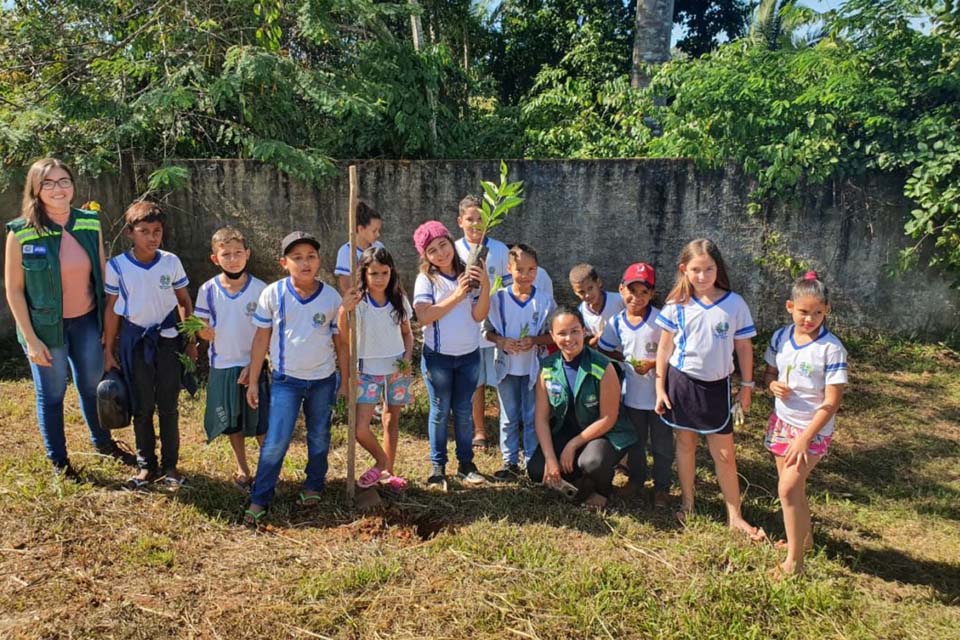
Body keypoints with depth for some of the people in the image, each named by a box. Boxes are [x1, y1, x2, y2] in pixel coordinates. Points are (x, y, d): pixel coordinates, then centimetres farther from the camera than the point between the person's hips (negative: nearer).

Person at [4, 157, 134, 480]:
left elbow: (102, 276, 3)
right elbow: (13, 289, -10)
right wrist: (31, 339, -12)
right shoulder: (21, 232, -14)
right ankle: (58, 460, 32)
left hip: (86, 321, 3)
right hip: (45, 326, -3)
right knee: (51, 393, 13)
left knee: (92, 385, 19)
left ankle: (103, 442, 42)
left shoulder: (90, 223, -4)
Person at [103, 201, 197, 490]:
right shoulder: (117, 266, -7)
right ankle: (147, 466, 23)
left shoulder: (171, 262, -5)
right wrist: (108, 352, 1)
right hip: (135, 341, 0)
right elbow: (112, 310, -1)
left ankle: (170, 466, 19)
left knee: (168, 407, 7)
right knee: (142, 408, 9)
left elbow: (185, 302, 4)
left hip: (167, 339, 0)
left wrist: (191, 341, 4)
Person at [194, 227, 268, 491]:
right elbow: (201, 329, 0)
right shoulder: (208, 290, -5)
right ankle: (242, 470, 33)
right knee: (232, 422, 15)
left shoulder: (260, 289, -9)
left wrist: (254, 365, -11)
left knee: (260, 423, 1)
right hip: (222, 366, 2)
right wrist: (203, 331, -25)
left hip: (253, 365, -2)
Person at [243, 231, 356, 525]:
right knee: (276, 441, -5)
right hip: (286, 379, -2)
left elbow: (340, 343, 3)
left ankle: (314, 486, 35)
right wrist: (253, 381, -1)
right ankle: (258, 500, 7)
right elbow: (261, 339, -1)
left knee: (319, 438, 15)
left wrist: (346, 381, 6)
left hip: (323, 380, 2)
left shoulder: (332, 297, -6)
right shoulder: (273, 294, -8)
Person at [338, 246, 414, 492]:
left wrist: (408, 357, -6)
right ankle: (382, 463, 17)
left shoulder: (399, 300, -2)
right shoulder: (358, 303, -13)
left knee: (392, 419, 13)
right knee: (360, 429, -12)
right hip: (368, 371, -3)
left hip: (397, 369, 3)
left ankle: (387, 471, 31)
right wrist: (345, 308, -44)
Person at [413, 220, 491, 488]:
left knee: (464, 411, 12)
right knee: (440, 411, 7)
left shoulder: (469, 275, 0)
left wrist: (485, 285, -21)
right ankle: (437, 466, 19)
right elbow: (424, 316, -20)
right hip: (438, 356, -2)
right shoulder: (426, 279, -6)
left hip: (469, 355, 2)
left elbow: (479, 315, -8)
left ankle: (466, 464, 23)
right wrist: (457, 295, -22)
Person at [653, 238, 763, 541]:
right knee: (685, 444, 14)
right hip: (681, 382, 1)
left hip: (716, 385, -1)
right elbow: (665, 347, 0)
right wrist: (660, 388, 0)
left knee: (724, 453, 5)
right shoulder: (676, 305, -5)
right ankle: (687, 502, 30)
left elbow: (744, 347, 1)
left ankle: (734, 515, 19)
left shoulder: (734, 304, -7)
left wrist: (747, 386, 5)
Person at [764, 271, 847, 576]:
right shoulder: (781, 338, -2)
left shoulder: (832, 349, -17)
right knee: (794, 488, 18)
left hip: (812, 429, -5)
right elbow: (769, 373, 13)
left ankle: (794, 561, 1)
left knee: (788, 489, -12)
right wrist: (772, 384, -13)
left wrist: (804, 438, -19)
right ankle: (804, 538, 41)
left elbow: (832, 402, -17)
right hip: (781, 421, 6)